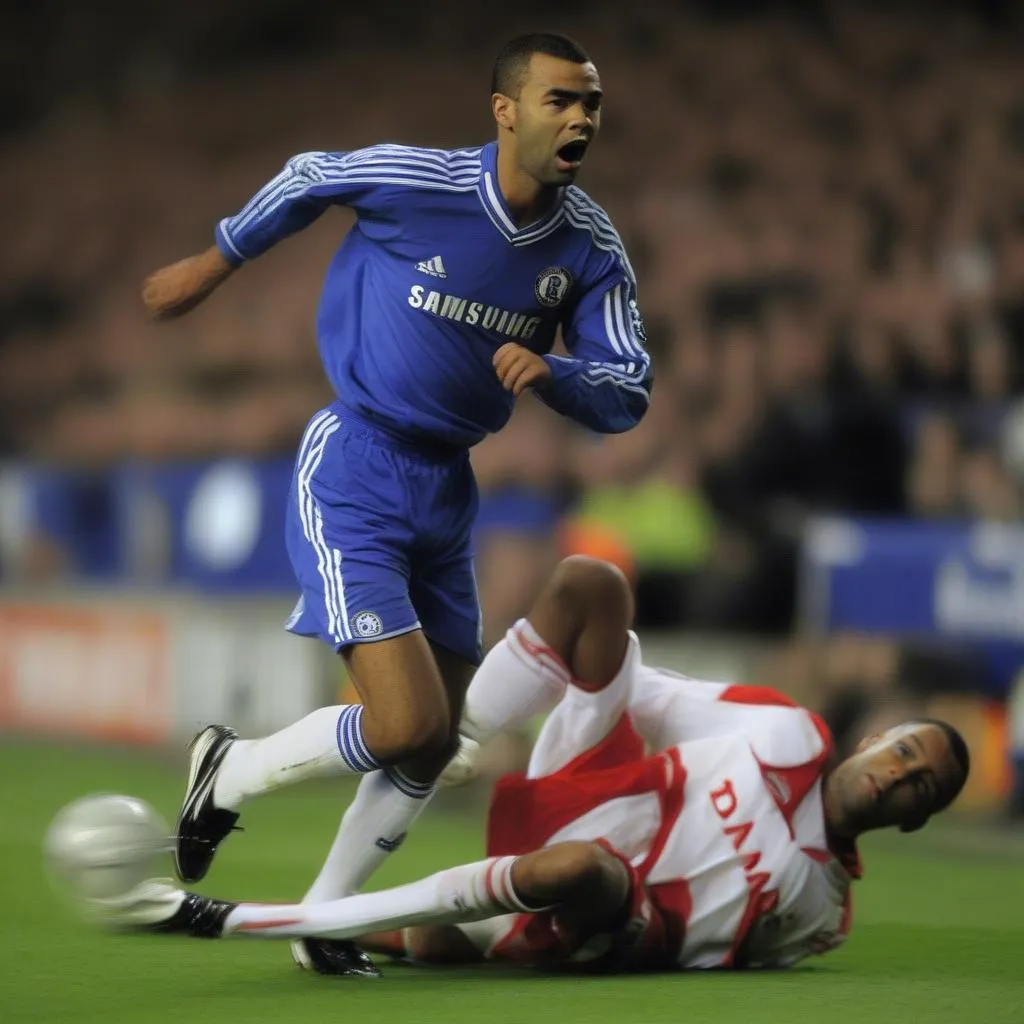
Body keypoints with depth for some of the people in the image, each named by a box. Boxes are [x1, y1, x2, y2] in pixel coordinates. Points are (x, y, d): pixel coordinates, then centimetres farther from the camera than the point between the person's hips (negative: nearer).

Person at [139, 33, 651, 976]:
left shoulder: (591, 246, -3)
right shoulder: (411, 181, -16)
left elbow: (627, 395, -2)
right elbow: (306, 181, 4)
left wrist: (550, 374, -23)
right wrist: (214, 264, 18)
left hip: (448, 489, 6)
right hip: (355, 470, -6)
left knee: (434, 747, 9)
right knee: (406, 729, -16)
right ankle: (230, 774, 11)